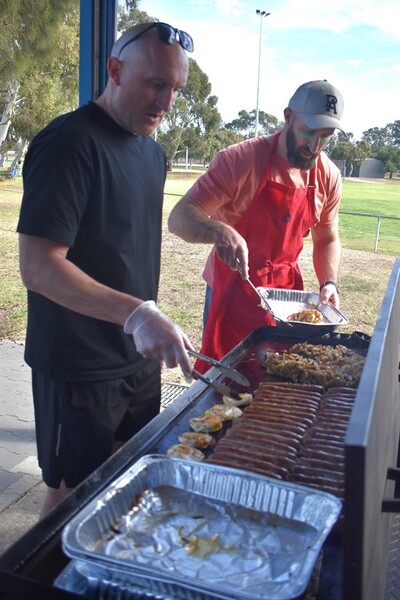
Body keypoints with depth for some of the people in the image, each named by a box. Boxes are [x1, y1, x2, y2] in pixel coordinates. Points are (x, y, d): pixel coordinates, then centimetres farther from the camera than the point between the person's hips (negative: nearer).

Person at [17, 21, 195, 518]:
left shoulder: (151, 152, 9)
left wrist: (152, 326, 14)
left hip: (140, 358, 8)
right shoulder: (68, 143, -17)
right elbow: (38, 267, -25)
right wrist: (136, 313, -34)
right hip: (79, 369, -8)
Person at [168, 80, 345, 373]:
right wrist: (219, 231, -42)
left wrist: (329, 283, -7)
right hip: (232, 290, -4)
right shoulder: (240, 160, -19)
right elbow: (179, 218, -22)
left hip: (287, 291, 5)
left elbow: (327, 239, 11)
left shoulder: (329, 177, -2)